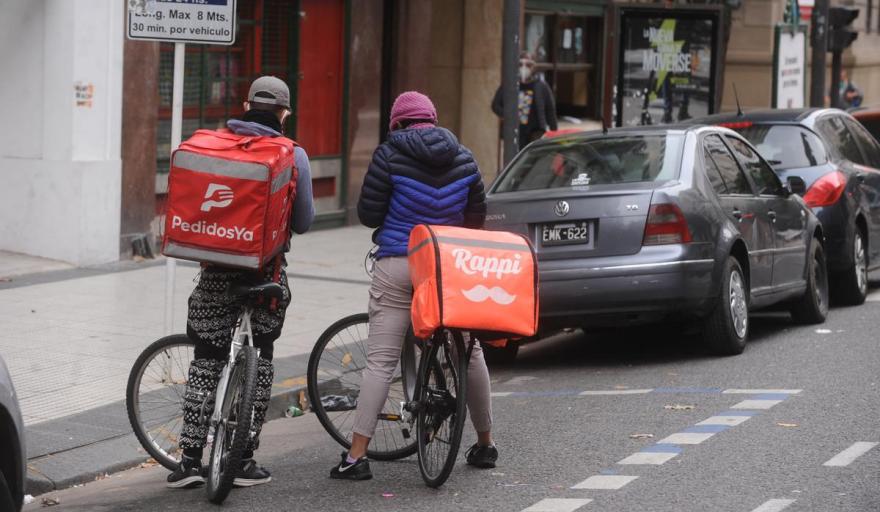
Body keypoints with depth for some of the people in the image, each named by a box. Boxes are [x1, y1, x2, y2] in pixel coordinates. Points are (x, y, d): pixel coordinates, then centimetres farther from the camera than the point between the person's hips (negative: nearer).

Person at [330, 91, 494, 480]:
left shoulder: (390, 155, -5)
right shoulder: (462, 158, 6)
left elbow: (368, 214, -6)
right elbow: (477, 216, 11)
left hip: (398, 265, -3)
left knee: (380, 360, -3)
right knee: (469, 352, 16)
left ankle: (356, 455, -8)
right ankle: (485, 444, 27)